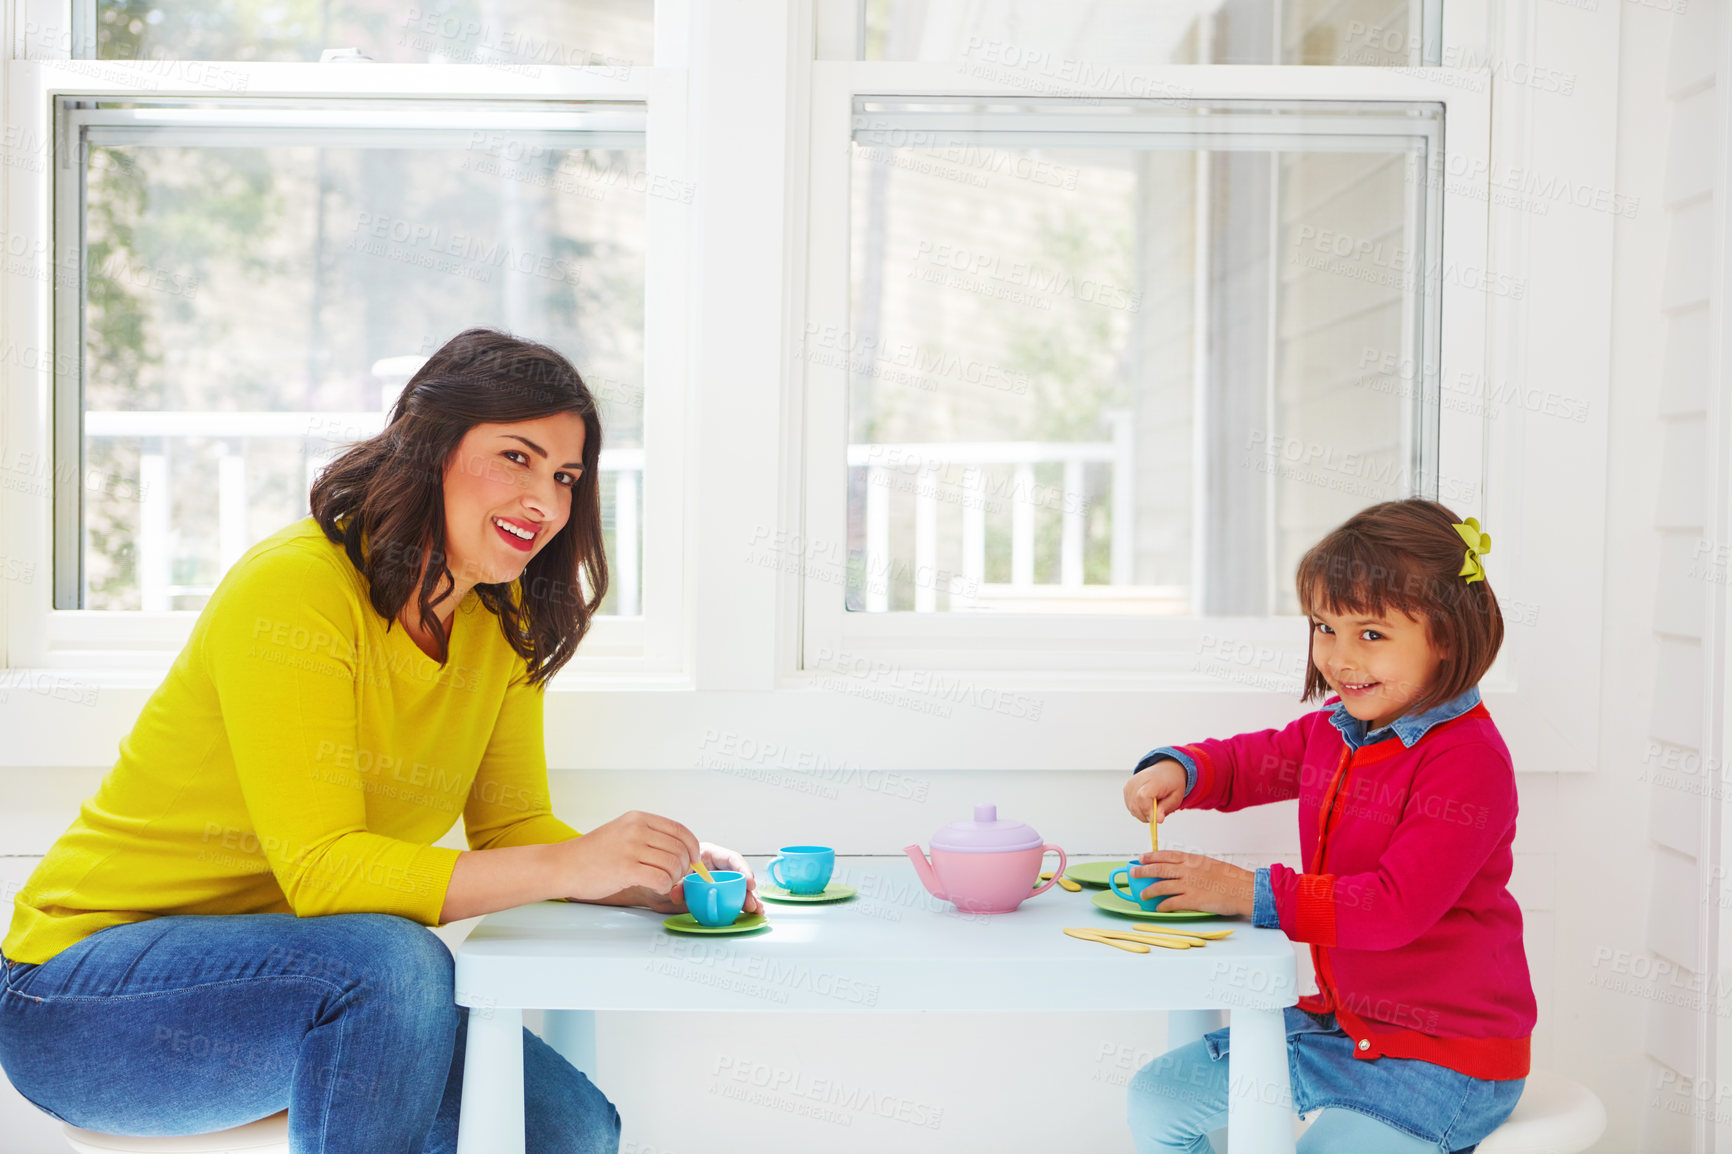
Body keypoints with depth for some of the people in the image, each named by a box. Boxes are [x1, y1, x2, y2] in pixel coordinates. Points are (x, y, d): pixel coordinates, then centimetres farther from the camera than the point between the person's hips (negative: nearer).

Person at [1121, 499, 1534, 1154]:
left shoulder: (1466, 758, -23)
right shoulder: (1333, 731, 4)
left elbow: (1397, 906, -29)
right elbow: (1247, 762, 21)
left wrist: (1247, 892, -28)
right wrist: (1176, 770, -2)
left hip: (1444, 1056, -8)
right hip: (1339, 1024, 8)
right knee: (1156, 1100, 10)